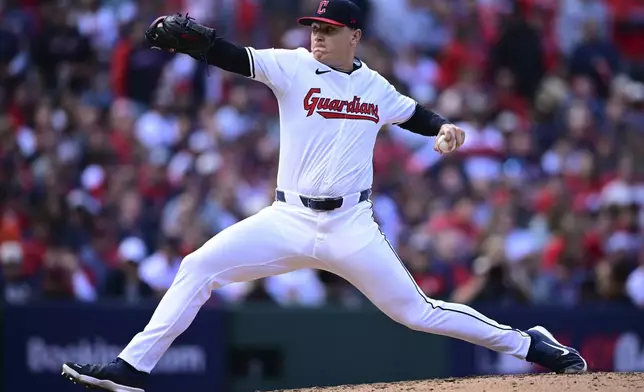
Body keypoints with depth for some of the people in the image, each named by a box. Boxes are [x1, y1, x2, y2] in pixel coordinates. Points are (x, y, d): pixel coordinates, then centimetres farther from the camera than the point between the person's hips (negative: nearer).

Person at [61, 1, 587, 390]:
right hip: (288, 222, 0)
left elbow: (413, 113, 24)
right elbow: (234, 58, -15)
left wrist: (444, 128, 3)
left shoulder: (375, 88, 6)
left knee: (416, 312, -1)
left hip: (351, 229, 0)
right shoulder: (293, 67, -2)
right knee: (199, 267, -13)